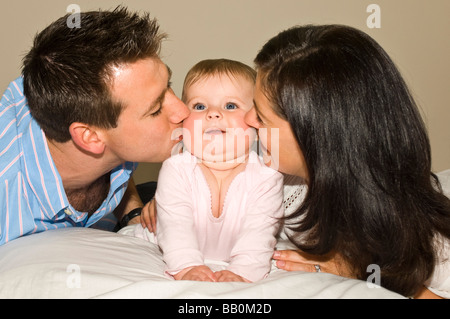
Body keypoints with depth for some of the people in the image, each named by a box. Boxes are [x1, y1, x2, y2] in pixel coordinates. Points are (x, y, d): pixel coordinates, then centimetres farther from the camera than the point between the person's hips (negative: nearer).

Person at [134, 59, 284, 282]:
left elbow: (258, 232, -25)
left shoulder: (266, 175, -20)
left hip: (232, 261, 1)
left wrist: (240, 272, -40)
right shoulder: (176, 169, -19)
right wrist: (186, 267, -38)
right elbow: (175, 224, -24)